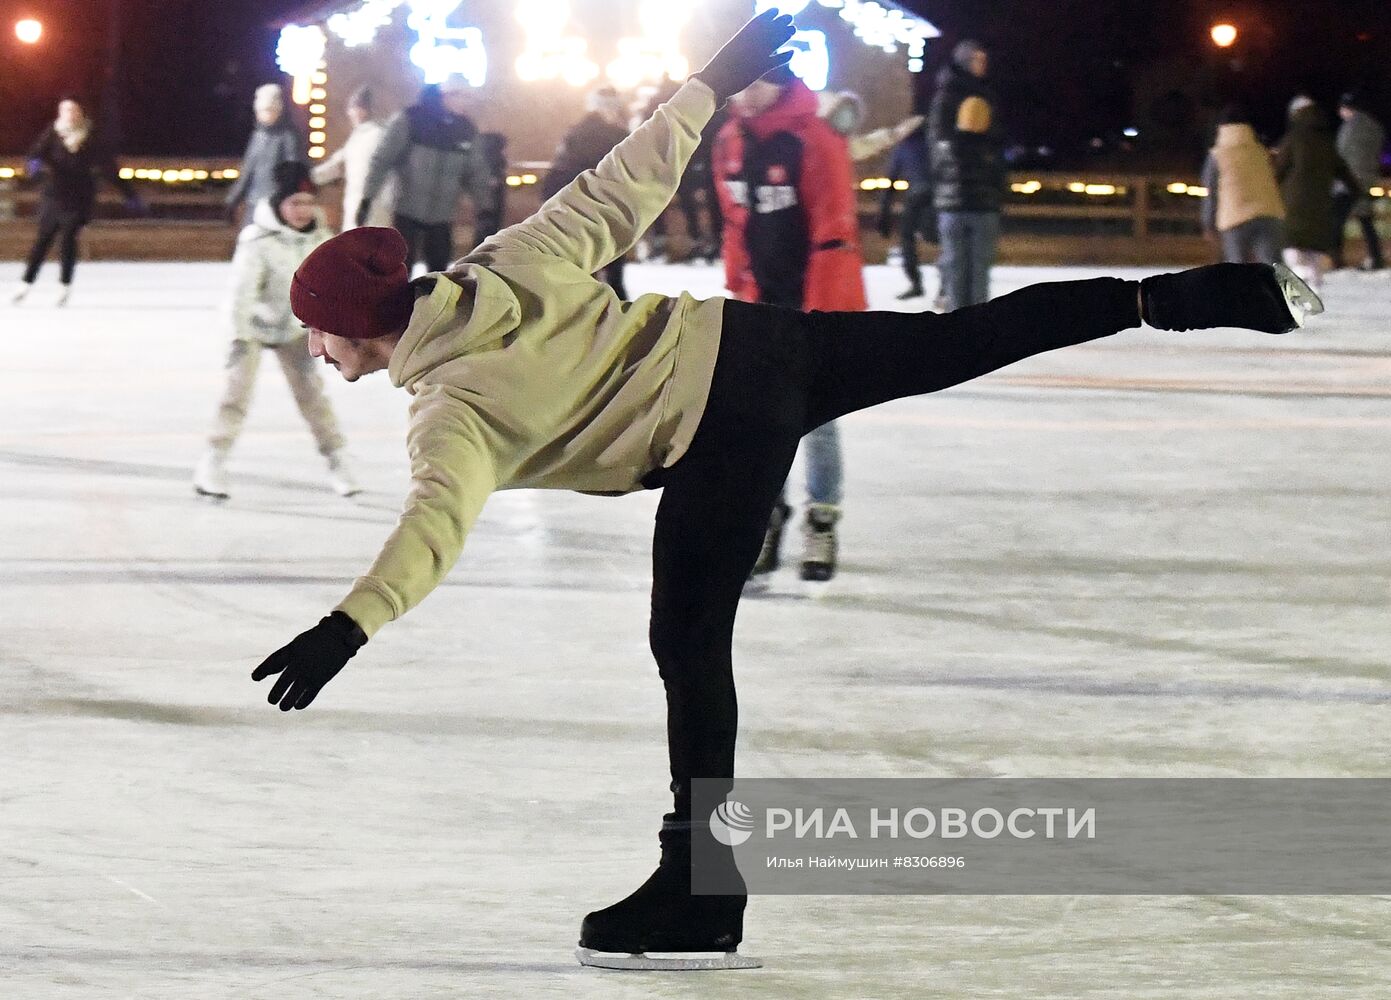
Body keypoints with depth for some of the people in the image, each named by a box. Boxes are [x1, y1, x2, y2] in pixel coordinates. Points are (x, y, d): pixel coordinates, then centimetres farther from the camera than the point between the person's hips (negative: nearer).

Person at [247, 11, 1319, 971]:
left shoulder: (453, 411, -14)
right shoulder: (499, 271, 3)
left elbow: (439, 522, -31)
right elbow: (620, 191, 6)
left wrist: (347, 628, -42)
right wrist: (717, 79, 16)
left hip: (717, 438, -7)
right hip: (742, 338, 7)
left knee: (690, 642, 0)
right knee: (965, 339, 15)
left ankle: (703, 891, 3)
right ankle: (1178, 297, 16)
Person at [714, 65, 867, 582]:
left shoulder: (816, 141, -18)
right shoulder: (729, 143, 3)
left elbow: (835, 230, -18)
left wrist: (825, 311, -20)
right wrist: (739, 289, 14)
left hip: (815, 298, -5)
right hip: (761, 301, 6)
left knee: (816, 417, 2)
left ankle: (822, 521, 14)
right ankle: (765, 515, 17)